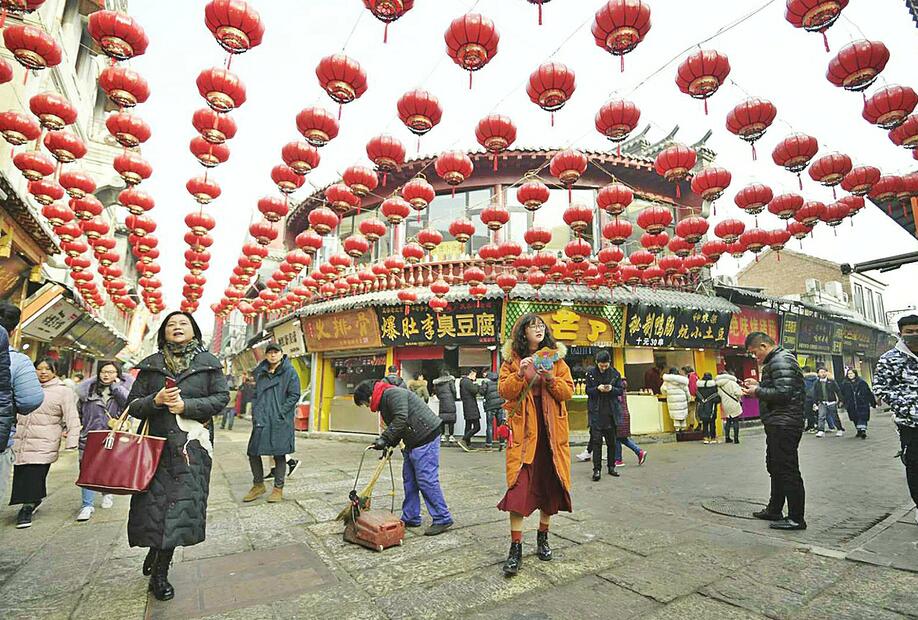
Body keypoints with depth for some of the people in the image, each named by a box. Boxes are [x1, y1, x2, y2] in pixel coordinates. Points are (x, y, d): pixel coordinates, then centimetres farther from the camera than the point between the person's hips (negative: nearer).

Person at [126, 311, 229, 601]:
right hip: (156, 443, 1)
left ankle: (159, 571, 19)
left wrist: (187, 405, -12)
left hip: (192, 446, -1)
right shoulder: (150, 364, 9)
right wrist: (156, 400, -12)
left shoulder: (208, 362, 5)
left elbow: (222, 397, 0)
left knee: (181, 504, -2)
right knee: (154, 503, 1)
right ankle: (158, 569, 28)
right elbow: (134, 404, 8)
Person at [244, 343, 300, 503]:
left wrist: (279, 412, -12)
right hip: (261, 420, 5)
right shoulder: (260, 372, 12)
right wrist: (255, 412, 6)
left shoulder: (289, 372, -3)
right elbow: (256, 394, 19)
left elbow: (294, 395, -6)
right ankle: (258, 485, 27)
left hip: (280, 421, -5)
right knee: (253, 452, 6)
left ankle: (278, 489, 17)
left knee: (279, 454, 2)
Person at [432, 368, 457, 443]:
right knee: (451, 420, 1)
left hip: (442, 403, 4)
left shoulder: (437, 382, 8)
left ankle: (442, 435, 10)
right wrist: (454, 398, 10)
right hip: (450, 402, -4)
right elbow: (454, 390, -6)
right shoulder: (450, 380, -3)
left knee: (442, 420, 9)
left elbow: (436, 392, 10)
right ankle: (451, 436, 0)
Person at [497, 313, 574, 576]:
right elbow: (503, 390, -5)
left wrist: (551, 379, -16)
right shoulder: (512, 360, 3)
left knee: (549, 483, 11)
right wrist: (520, 374, -20)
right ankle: (516, 548, 2)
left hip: (552, 429, 3)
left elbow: (568, 391, 1)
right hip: (523, 429, -2)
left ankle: (543, 537, 31)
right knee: (519, 485, -8)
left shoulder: (556, 358, 7)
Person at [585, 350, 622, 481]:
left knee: (611, 441, 10)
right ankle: (597, 469, 0)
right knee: (596, 440, -5)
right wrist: (598, 389, -18)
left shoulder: (615, 373, 2)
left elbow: (620, 391, 4)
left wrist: (612, 389, -16)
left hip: (611, 412, 2)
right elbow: (588, 390, 1)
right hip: (596, 412, -2)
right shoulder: (591, 373, -2)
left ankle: (611, 467, 24)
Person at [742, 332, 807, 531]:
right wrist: (758, 384, 11)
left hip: (784, 425, -11)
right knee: (775, 467, 19)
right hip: (777, 424, 11)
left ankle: (796, 518, 6)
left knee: (788, 470, -4)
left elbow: (783, 393, -24)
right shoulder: (776, 360, 17)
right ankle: (774, 510, 31)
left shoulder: (781, 361, -16)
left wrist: (757, 391, -14)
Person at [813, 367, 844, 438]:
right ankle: (820, 431, -12)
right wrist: (815, 403, 2)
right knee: (821, 416, -12)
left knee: (835, 418, 9)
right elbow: (815, 394, 5)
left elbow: (838, 391, 3)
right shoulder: (816, 383, 2)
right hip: (822, 403, 0)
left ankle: (841, 430, 26)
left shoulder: (831, 381, 0)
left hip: (832, 402, 0)